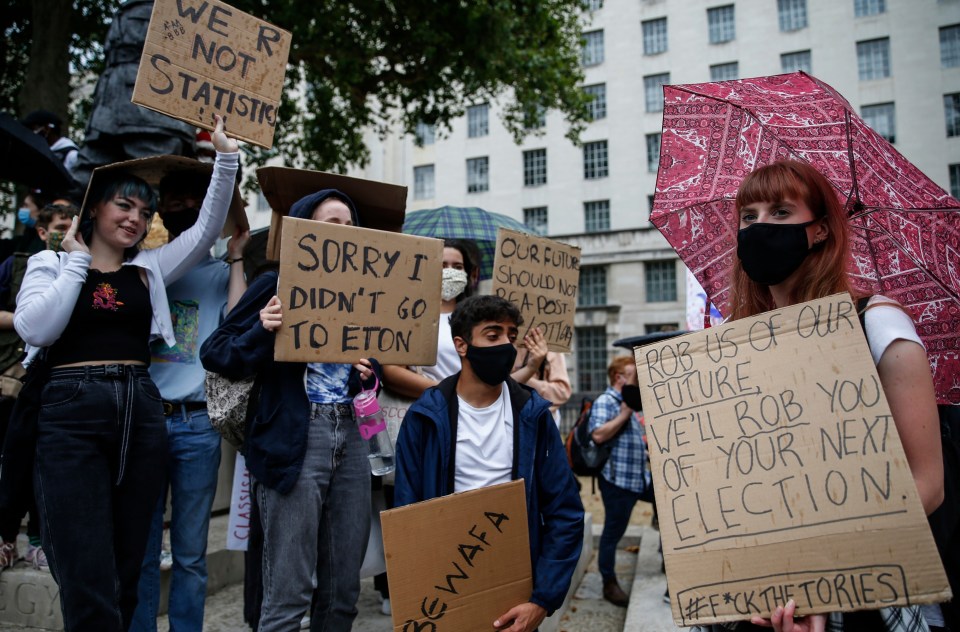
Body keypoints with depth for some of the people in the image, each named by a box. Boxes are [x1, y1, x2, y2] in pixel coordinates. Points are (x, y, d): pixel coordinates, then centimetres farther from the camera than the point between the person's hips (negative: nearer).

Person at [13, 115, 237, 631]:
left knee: (126, 570, 10)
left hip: (140, 410, 3)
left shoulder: (149, 268, 15)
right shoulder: (51, 264, 8)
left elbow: (206, 230, 6)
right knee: (89, 578, -6)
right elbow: (35, 328, -9)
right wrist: (77, 261, -2)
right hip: (71, 413, -3)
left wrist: (226, 156, -1)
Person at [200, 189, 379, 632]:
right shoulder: (277, 285, -2)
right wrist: (262, 332, -22)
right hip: (294, 440, -6)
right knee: (288, 594, -1)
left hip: (349, 434, 6)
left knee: (344, 589, 12)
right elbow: (215, 355, -5)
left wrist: (369, 370, 1)